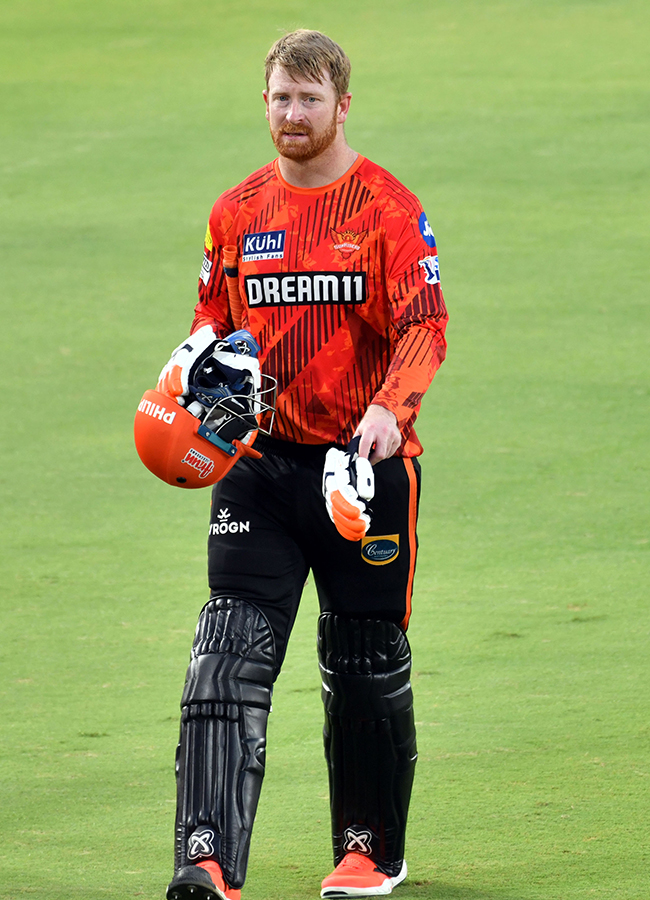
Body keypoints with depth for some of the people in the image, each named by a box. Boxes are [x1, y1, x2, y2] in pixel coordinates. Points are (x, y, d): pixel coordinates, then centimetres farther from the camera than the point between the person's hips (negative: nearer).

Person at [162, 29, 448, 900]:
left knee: (365, 664, 8)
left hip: (366, 464, -3)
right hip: (260, 461, 3)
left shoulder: (390, 208, -4)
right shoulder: (236, 212, 9)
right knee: (230, 656, -12)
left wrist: (389, 409, -28)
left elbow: (424, 325, -11)